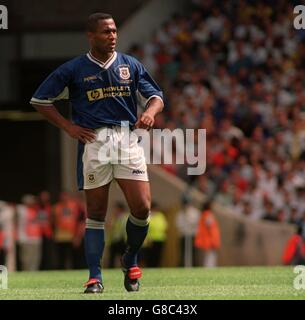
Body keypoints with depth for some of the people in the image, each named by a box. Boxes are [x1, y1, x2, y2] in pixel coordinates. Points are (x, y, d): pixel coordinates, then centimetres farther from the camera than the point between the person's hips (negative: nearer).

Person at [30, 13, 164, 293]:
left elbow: (156, 96, 13)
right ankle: (95, 277, 5)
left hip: (128, 139, 2)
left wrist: (150, 112, -10)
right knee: (96, 212, 0)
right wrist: (68, 126, 1)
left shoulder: (131, 65, 11)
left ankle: (131, 260, 17)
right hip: (93, 142, -1)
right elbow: (40, 100, 10)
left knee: (142, 208, -9)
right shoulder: (73, 69, 4)